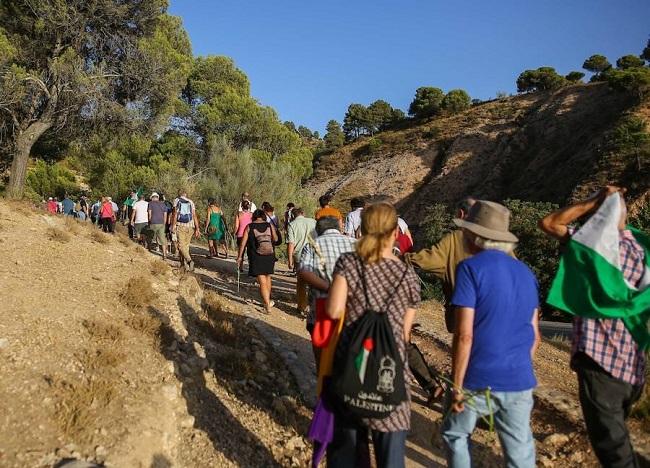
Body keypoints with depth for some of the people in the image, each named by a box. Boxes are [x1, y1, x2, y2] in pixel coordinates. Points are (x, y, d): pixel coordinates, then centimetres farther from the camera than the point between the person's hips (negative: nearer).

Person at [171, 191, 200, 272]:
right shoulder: (191, 202, 9)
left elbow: (175, 214, -8)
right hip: (190, 227, 3)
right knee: (186, 246, 13)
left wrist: (173, 226, -10)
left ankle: (189, 261, -26)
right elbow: (194, 216, 3)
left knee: (181, 246, -5)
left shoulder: (177, 200, 3)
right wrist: (197, 229, 2)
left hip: (180, 226, -3)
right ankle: (184, 264, 15)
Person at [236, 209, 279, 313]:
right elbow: (275, 239, 12)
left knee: (262, 282, -2)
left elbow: (243, 243, -3)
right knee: (267, 278, 22)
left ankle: (268, 306, -7)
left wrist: (240, 257, 5)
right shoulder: (270, 225, 2)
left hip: (256, 257, -2)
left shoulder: (249, 227, -2)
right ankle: (267, 301, 33)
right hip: (270, 256, 3)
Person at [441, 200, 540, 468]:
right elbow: (534, 336, 11)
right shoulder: (526, 272, 7)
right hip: (519, 381, 5)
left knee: (455, 435, 20)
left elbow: (464, 336, -17)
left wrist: (457, 386, -9)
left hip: (479, 381, -5)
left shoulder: (471, 268, -12)